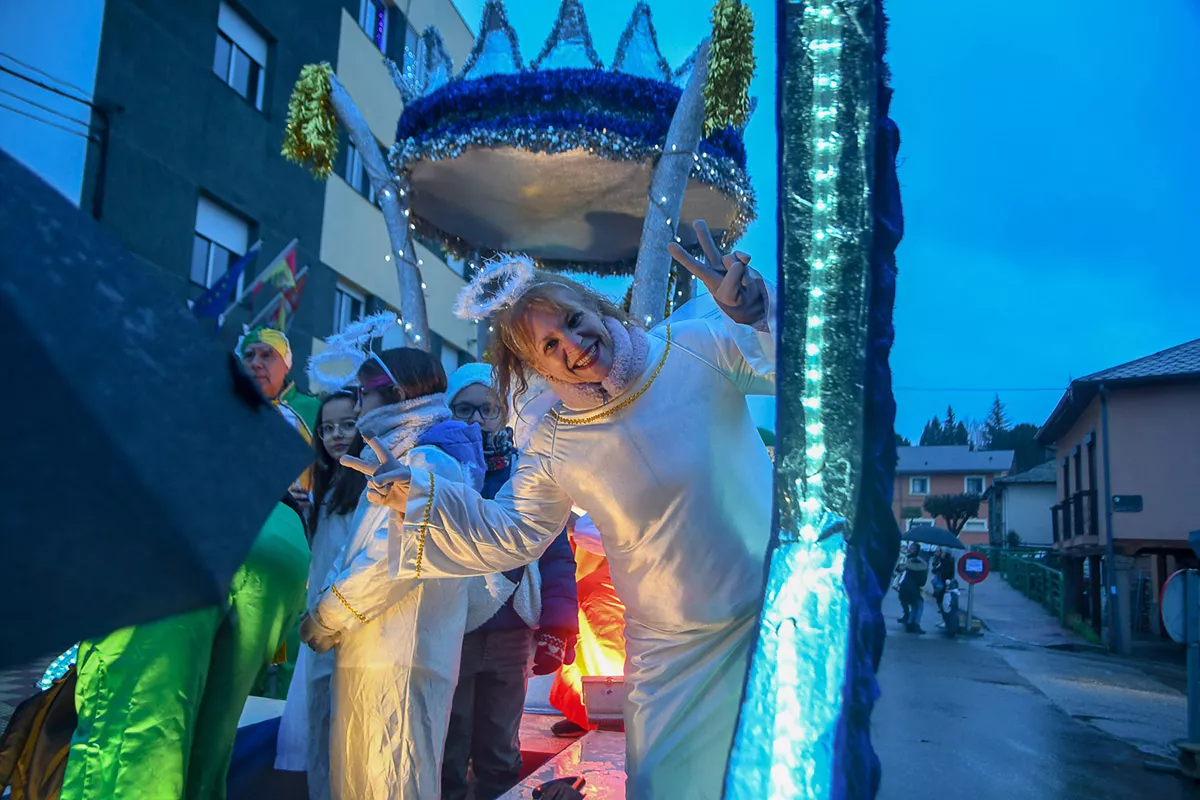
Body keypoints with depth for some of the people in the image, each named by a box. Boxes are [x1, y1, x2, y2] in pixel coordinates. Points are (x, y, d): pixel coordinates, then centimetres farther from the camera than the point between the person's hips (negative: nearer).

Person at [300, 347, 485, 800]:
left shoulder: (429, 461, -8)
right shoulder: (398, 460, 25)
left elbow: (398, 553, -20)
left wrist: (327, 614, -11)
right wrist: (324, 609, 9)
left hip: (398, 656, -10)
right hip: (369, 655, 10)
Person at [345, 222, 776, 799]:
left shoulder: (699, 347, -12)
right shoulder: (555, 445, -5)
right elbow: (507, 534, 1)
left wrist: (751, 311, -30)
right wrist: (417, 493, -12)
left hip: (775, 614, -1)